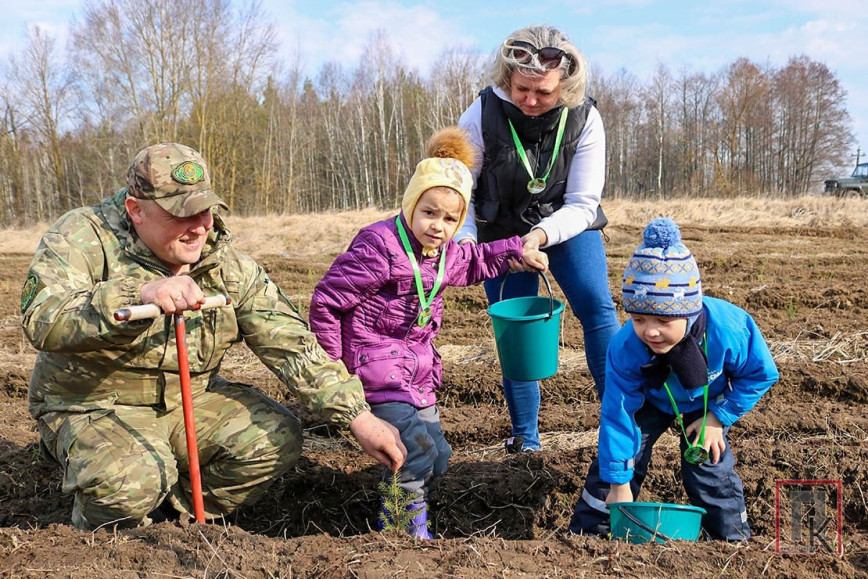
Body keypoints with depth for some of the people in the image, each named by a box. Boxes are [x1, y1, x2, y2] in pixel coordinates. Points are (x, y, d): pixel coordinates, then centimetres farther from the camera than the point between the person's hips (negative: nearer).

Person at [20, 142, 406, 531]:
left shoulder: (228, 265, -6)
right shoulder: (82, 239, -16)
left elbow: (292, 346, -9)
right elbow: (41, 320, -33)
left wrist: (359, 417, -17)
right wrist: (139, 296, -48)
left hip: (191, 399, 5)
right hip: (93, 406, -4)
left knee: (278, 438, -13)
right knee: (131, 480, -33)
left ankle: (178, 516, 7)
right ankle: (100, 533, 3)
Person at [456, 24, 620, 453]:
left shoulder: (585, 119, -20)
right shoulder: (482, 116, -22)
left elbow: (582, 204, -18)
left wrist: (542, 234, -35)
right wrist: (464, 237, -30)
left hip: (567, 224, 0)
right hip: (501, 232, 0)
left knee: (597, 309, -16)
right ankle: (525, 441, 15)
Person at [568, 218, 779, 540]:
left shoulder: (730, 329, -39)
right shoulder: (625, 348, -37)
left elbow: (760, 375, -18)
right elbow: (618, 414, -28)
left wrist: (717, 418, -19)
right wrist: (619, 483, -24)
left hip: (709, 402, 0)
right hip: (652, 401, 0)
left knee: (708, 466, -9)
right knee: (613, 465, -6)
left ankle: (733, 539, 14)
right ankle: (586, 533, 11)